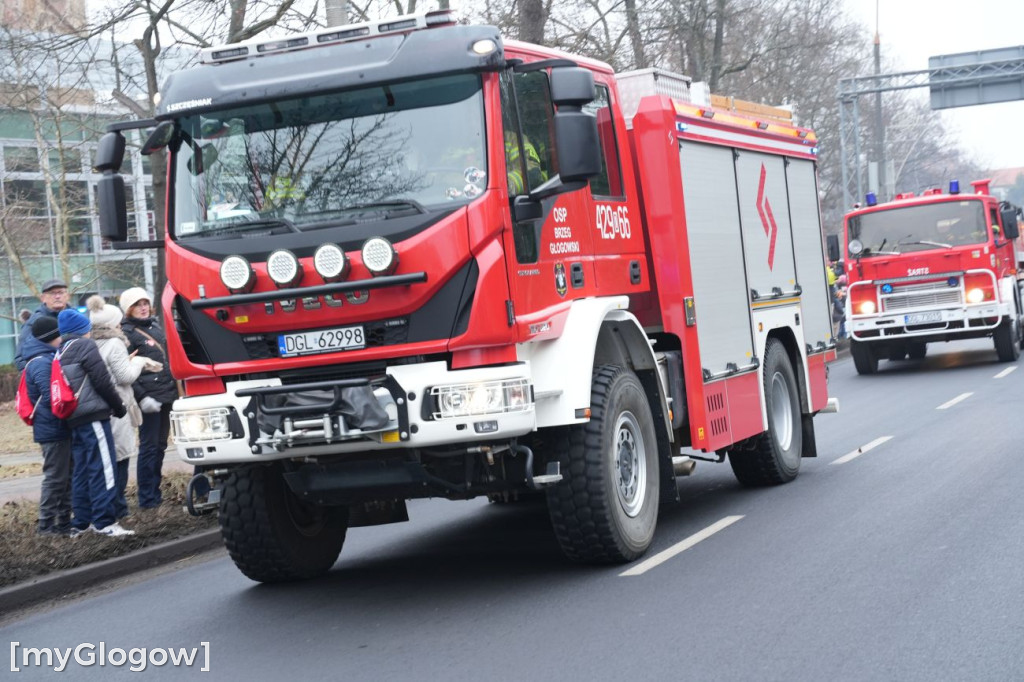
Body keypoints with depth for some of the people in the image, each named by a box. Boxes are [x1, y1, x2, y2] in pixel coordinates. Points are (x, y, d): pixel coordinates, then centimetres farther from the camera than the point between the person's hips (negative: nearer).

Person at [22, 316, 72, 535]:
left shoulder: (48, 359, 13)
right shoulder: (42, 364, -20)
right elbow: (52, 398, -24)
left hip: (59, 427, 10)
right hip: (54, 429, -10)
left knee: (66, 476, 15)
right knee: (55, 477, -4)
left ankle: (64, 520, 22)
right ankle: (46, 524, 4)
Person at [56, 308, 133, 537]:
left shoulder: (60, 353, 16)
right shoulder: (85, 346, -7)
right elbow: (102, 381, -12)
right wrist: (119, 407, -1)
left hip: (74, 420, 8)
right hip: (93, 416, -8)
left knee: (81, 471, 12)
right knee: (102, 468, -8)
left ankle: (81, 522, 15)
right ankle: (104, 521, -11)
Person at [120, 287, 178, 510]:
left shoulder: (155, 326, 16)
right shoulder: (127, 333, -8)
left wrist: (174, 389, 19)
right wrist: (142, 397, -21)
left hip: (166, 395, 8)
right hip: (149, 398, -8)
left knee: (160, 446, 11)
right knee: (149, 447, -5)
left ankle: (155, 493, 18)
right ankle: (147, 498, -1)